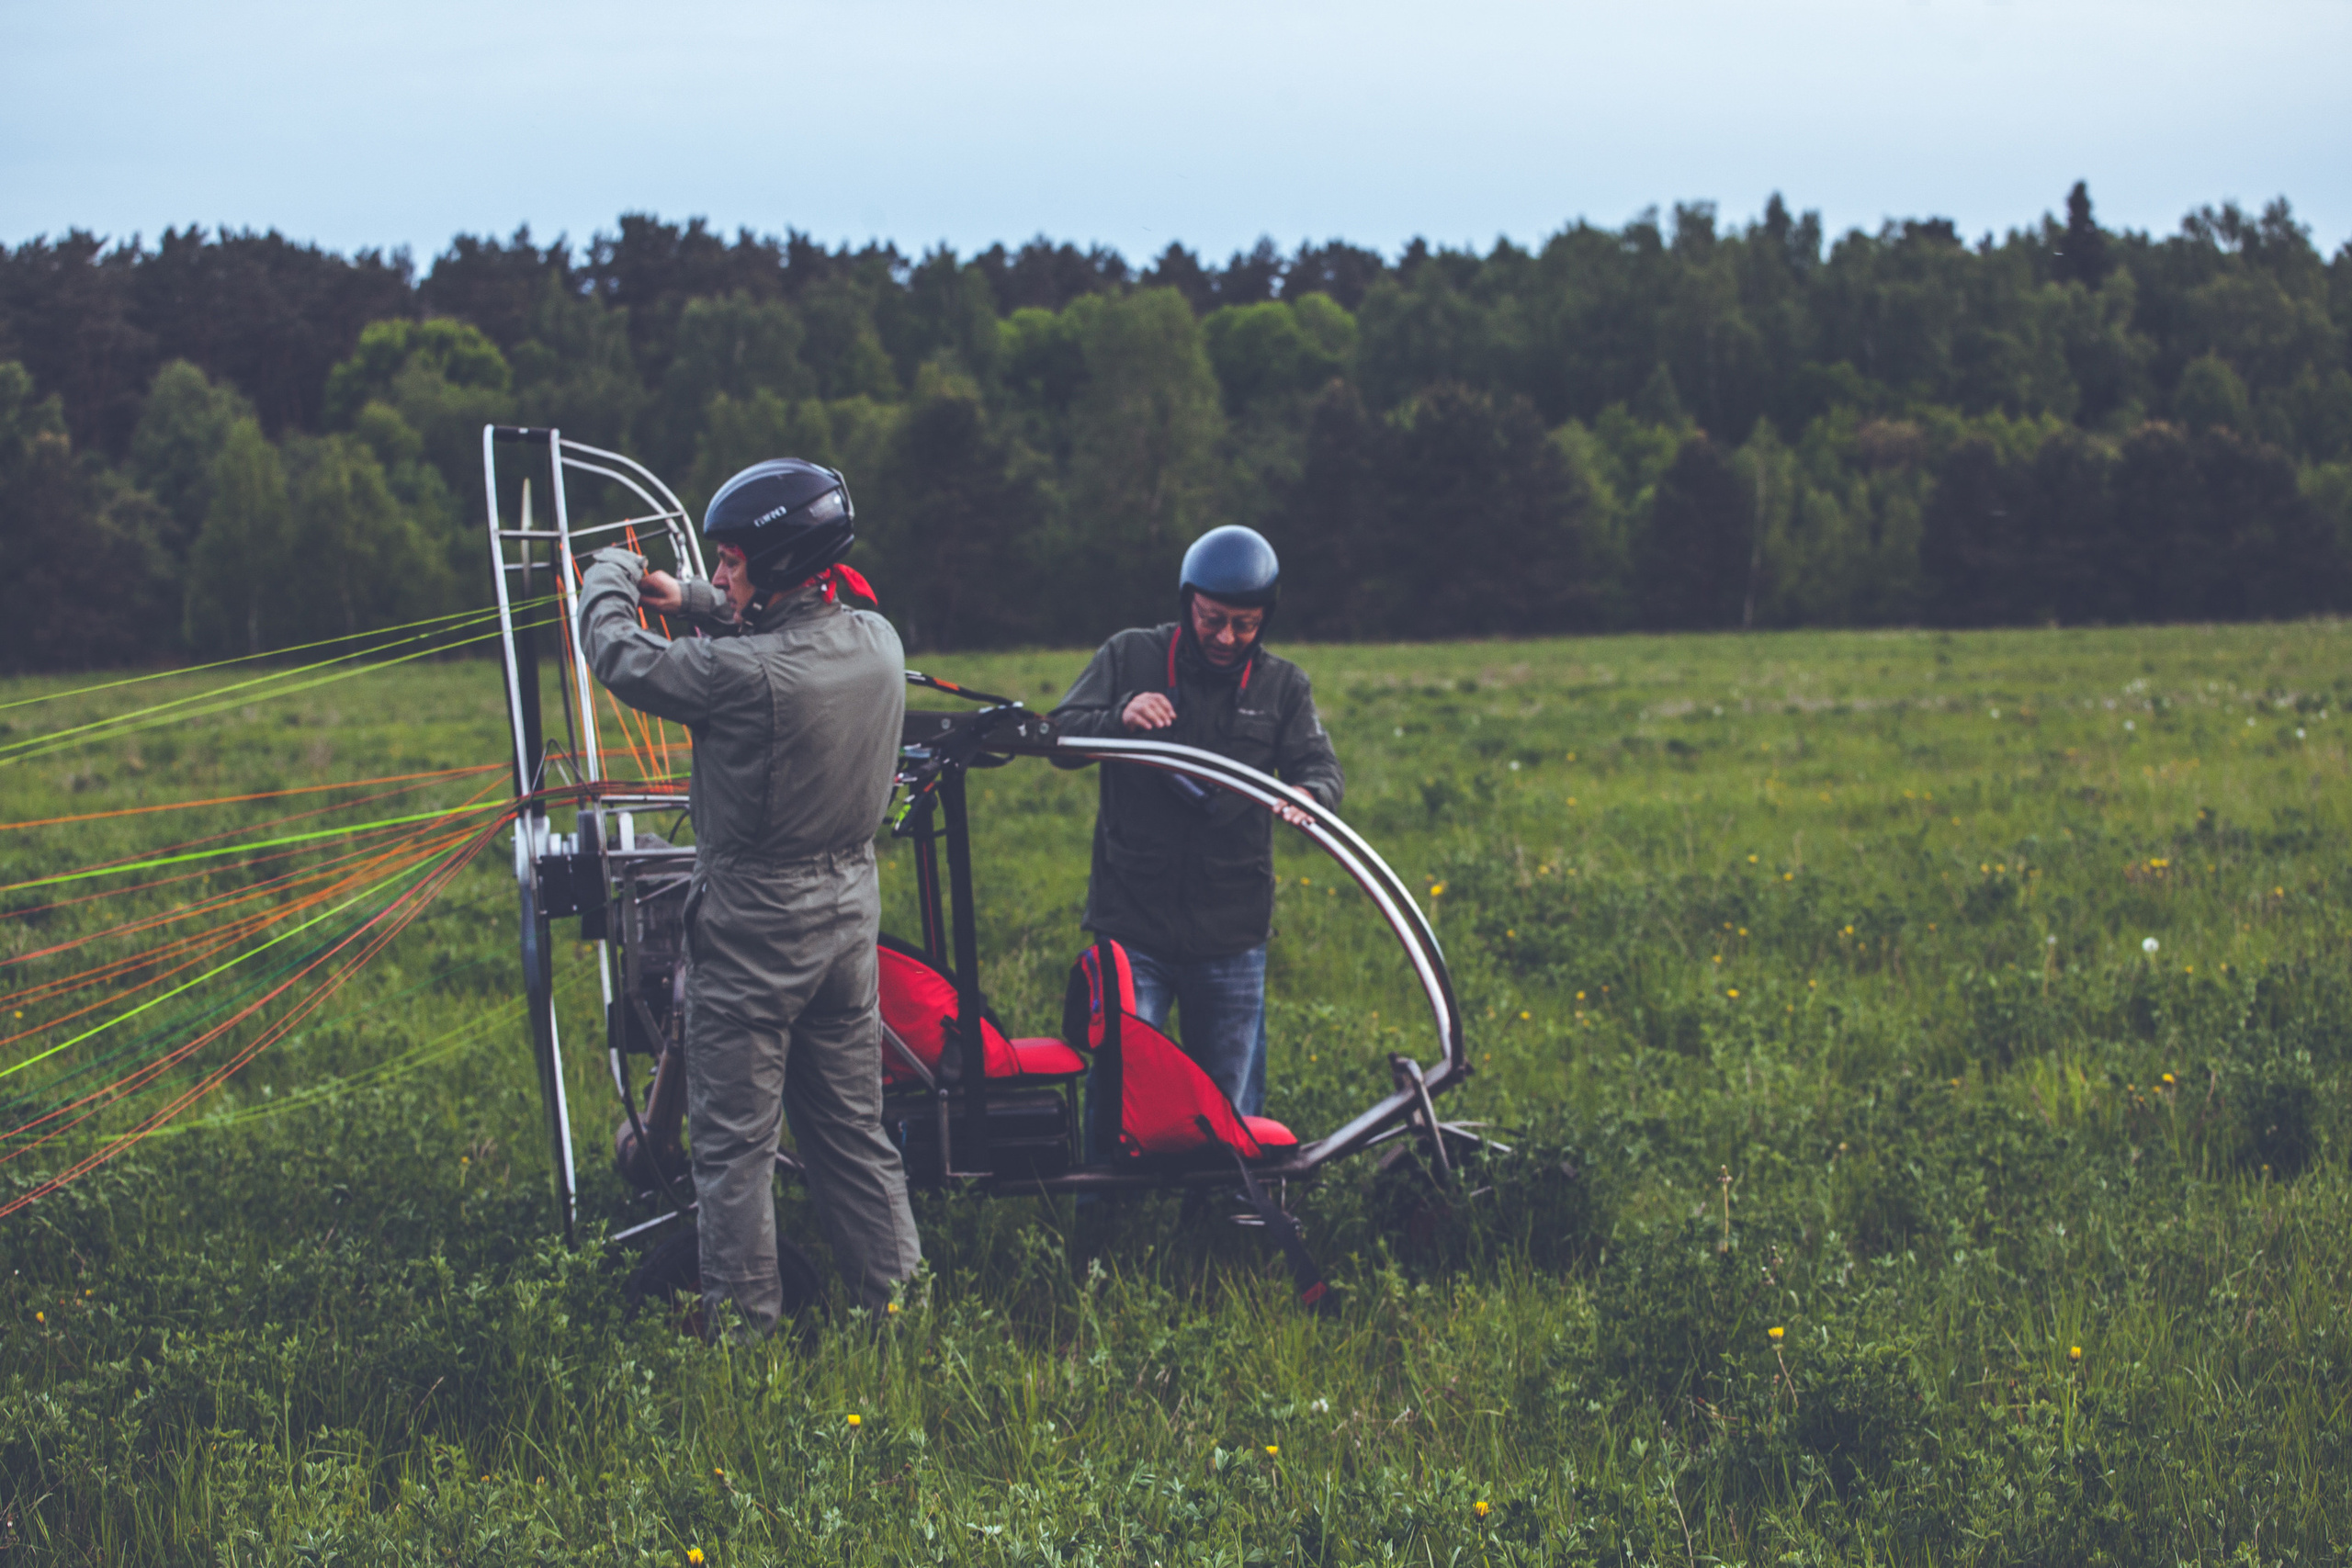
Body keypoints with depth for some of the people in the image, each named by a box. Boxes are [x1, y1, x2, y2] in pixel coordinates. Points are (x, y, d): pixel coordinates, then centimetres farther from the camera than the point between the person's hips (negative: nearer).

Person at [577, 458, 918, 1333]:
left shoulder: (747, 675, -25)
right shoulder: (877, 644, -3)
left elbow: (620, 656, -11)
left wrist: (610, 575, 8)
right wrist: (689, 601, 18)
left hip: (753, 930, -7)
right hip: (850, 916, 7)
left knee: (735, 1143, 4)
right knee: (852, 1130, 16)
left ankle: (744, 1326, 8)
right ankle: (898, 1301, 18)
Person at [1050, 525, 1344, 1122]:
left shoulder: (1283, 686, 7)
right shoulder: (1128, 658, 2)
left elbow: (1322, 768, 0)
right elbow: (1061, 736, -2)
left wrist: (1309, 795, -26)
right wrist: (1119, 718, -24)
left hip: (1232, 938, 2)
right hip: (1133, 928, -2)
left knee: (1232, 1112, 8)